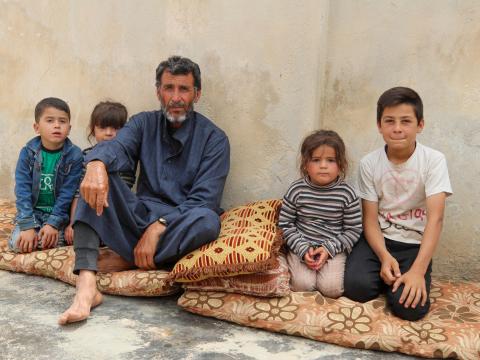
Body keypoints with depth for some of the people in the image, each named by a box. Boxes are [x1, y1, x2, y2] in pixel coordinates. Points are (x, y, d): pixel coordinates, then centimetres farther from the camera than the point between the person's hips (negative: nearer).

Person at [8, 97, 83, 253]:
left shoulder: (75, 155, -10)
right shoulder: (27, 152, -7)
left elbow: (67, 193, -12)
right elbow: (22, 190, -11)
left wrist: (53, 223, -21)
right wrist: (28, 226, -21)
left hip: (59, 213, -1)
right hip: (32, 211, 1)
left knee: (54, 241, -25)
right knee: (17, 244, -20)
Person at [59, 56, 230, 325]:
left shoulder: (214, 139, -3)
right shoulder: (144, 124, 8)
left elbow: (204, 201, -13)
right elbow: (116, 147, -14)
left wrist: (157, 228, -24)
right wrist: (97, 163, -39)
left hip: (178, 230, -3)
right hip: (140, 218, 3)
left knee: (207, 220, -35)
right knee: (99, 177, -19)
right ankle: (87, 286, -33)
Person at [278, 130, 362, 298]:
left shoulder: (347, 193, -10)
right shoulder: (297, 190, -9)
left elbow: (354, 230, -4)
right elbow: (285, 224, -3)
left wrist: (329, 249, -15)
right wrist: (303, 249, -14)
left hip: (334, 248, 0)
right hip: (301, 246, 0)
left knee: (332, 288, -18)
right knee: (302, 285, -17)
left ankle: (328, 267, 14)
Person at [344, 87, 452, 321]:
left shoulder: (434, 160, -13)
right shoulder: (369, 163, -7)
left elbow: (435, 218, -20)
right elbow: (370, 219, -5)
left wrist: (418, 270, -30)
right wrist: (384, 257, -24)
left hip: (415, 244, -1)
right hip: (379, 239, 1)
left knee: (410, 307, -23)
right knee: (357, 287, -25)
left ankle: (402, 277, 9)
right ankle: (385, 275, 7)